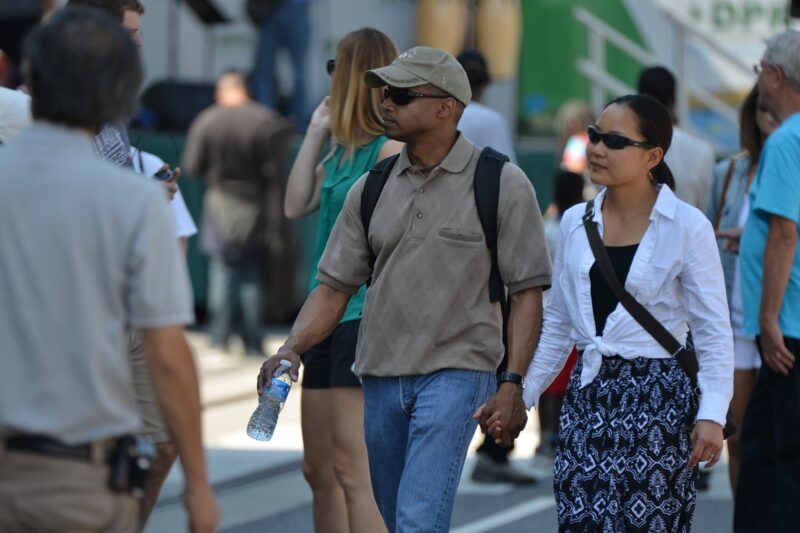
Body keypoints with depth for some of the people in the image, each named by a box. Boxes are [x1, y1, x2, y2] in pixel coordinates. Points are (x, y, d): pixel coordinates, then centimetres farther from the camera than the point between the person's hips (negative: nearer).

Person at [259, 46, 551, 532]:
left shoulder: (502, 184, -4)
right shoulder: (372, 188, 9)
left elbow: (527, 292, -5)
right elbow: (334, 286, 10)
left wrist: (513, 384, -14)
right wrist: (291, 350, -7)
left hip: (455, 372, -6)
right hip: (381, 377, 6)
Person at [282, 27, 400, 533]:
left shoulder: (391, 150, -11)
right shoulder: (342, 152, 15)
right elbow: (296, 205, 12)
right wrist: (316, 131, 11)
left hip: (364, 318, -10)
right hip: (328, 316, 10)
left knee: (352, 471, -13)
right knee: (319, 469, 12)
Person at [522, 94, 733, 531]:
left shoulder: (688, 228, -6)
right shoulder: (575, 222, 8)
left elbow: (713, 330, -6)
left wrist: (712, 414, -14)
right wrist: (521, 395, 13)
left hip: (657, 393, -4)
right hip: (588, 393, 4)